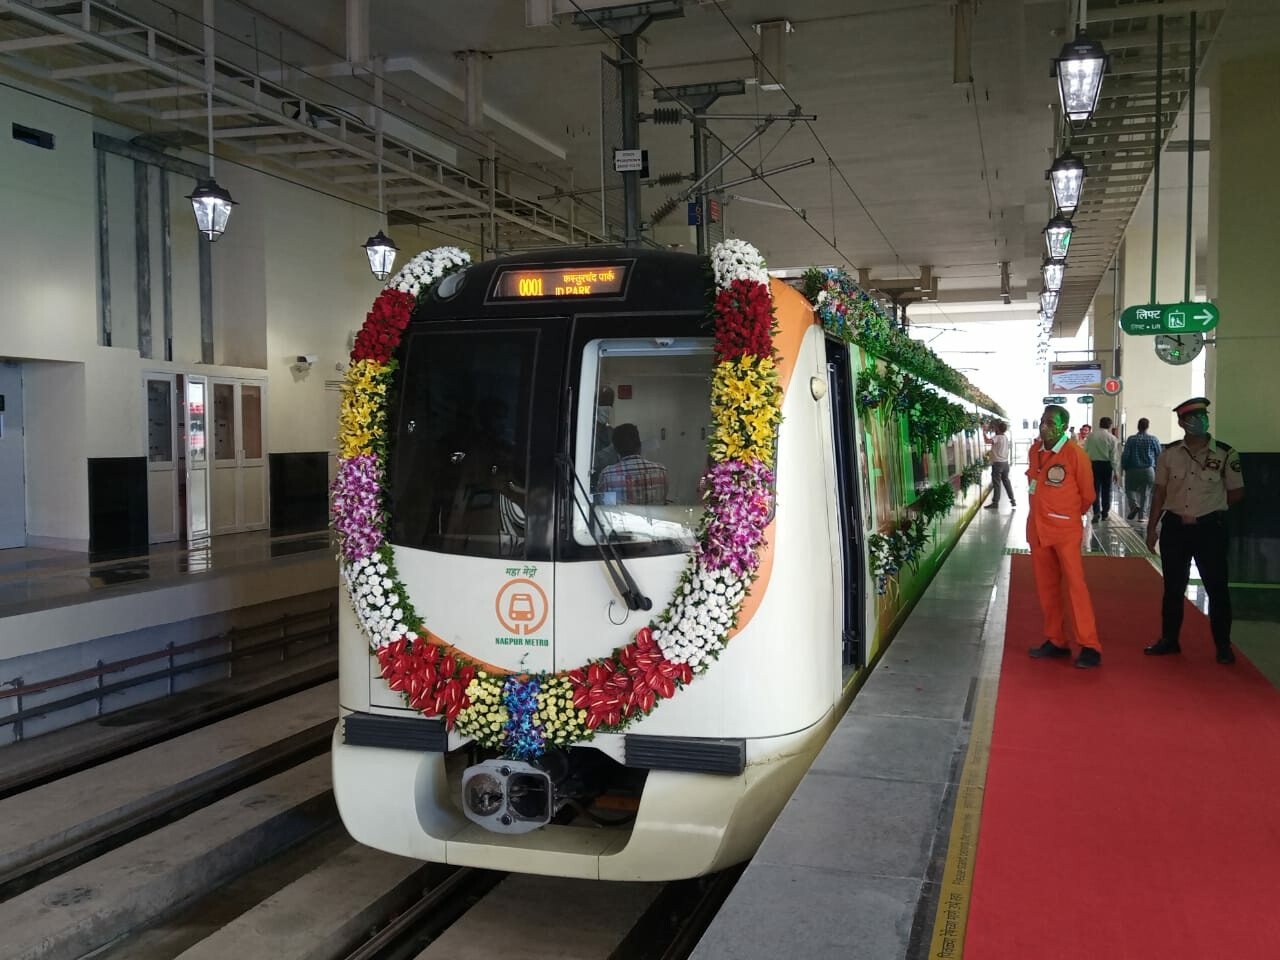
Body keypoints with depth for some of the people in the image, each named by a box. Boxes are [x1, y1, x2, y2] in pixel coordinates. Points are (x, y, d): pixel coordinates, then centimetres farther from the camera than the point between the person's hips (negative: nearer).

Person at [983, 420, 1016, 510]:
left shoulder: (997, 437, -18)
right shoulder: (1006, 437, 8)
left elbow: (987, 441, -35)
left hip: (997, 463, -8)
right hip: (1005, 462, 8)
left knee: (996, 483, -2)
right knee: (1006, 481, 14)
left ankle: (995, 502, 2)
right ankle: (1012, 500, 16)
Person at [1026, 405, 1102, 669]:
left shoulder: (1075, 454, -13)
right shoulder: (1034, 451, 5)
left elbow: (1087, 494, -2)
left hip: (1065, 530, -6)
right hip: (1037, 528, 6)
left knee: (1075, 585, -9)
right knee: (1046, 587, 11)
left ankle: (1090, 647, -4)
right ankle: (1055, 641, 21)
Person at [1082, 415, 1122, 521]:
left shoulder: (1090, 435, -1)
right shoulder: (1112, 438, -6)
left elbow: (1085, 451, -2)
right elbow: (1114, 456, -6)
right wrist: (1116, 471, -1)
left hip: (1093, 464, 1)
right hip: (1106, 464, -1)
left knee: (1095, 489, 6)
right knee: (1106, 490, 9)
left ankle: (1096, 511, -9)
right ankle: (1105, 514, 13)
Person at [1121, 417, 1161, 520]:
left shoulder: (1131, 439, -6)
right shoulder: (1153, 440, 0)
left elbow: (1125, 455, -6)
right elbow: (1159, 455, 4)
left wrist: (1123, 467, 8)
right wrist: (1157, 468, 18)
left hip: (1133, 470, -1)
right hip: (1149, 470, 1)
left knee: (1130, 489, 13)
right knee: (1145, 492, 9)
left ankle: (1134, 505, -14)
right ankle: (1142, 514, 6)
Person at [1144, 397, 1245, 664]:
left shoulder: (1225, 454, -5)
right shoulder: (1169, 453, 0)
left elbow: (1236, 493, 4)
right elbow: (1160, 492, 5)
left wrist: (1209, 509, 6)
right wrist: (1152, 528, 5)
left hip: (1210, 529, -2)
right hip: (1174, 527, 2)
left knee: (1217, 587, 4)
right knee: (1173, 587, 12)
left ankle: (1223, 645, 17)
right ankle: (1169, 640, 24)